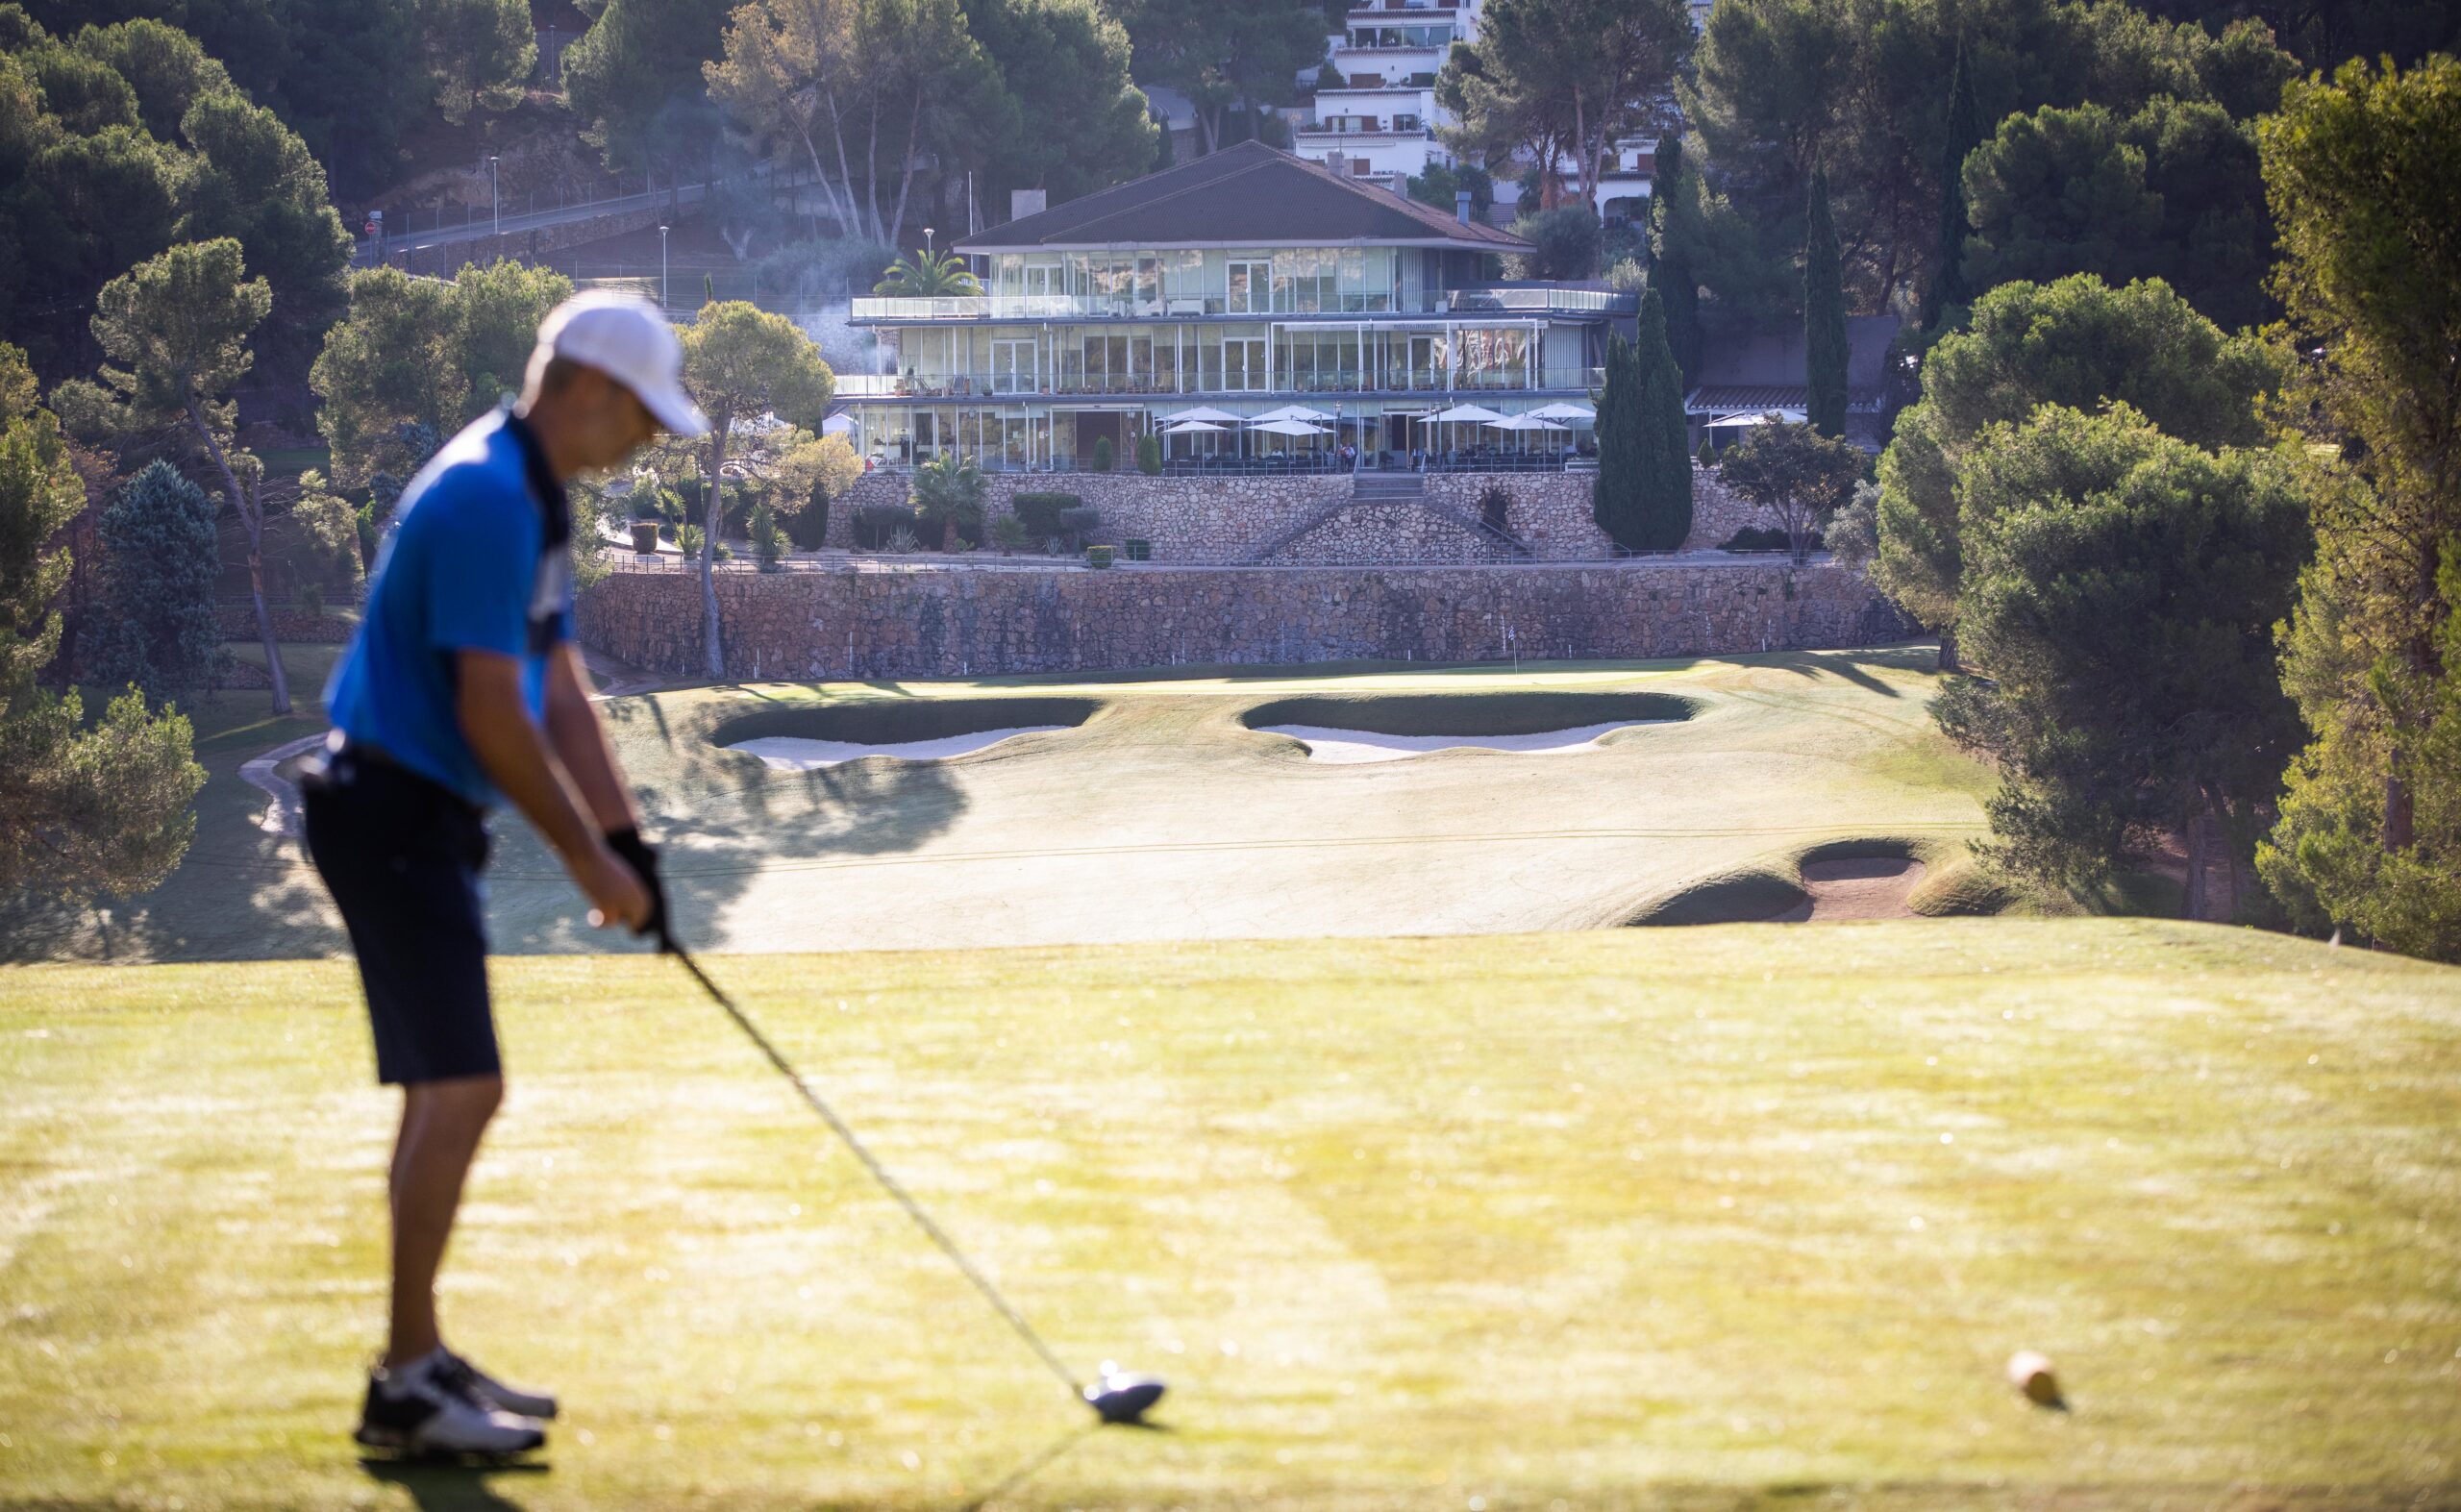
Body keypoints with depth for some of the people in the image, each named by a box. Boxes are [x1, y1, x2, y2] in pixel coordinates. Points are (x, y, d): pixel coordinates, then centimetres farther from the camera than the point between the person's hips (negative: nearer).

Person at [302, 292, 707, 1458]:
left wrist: (625, 840, 9)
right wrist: (586, 857, -13)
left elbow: (560, 692, 17)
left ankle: (418, 1361, 19)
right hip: (392, 811, -11)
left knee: (446, 1093, 14)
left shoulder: (532, 499, 15)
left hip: (416, 820, 11)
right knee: (460, 1089, -13)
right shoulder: (486, 499, -19)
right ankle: (406, 1386, -11)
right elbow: (492, 716, -21)